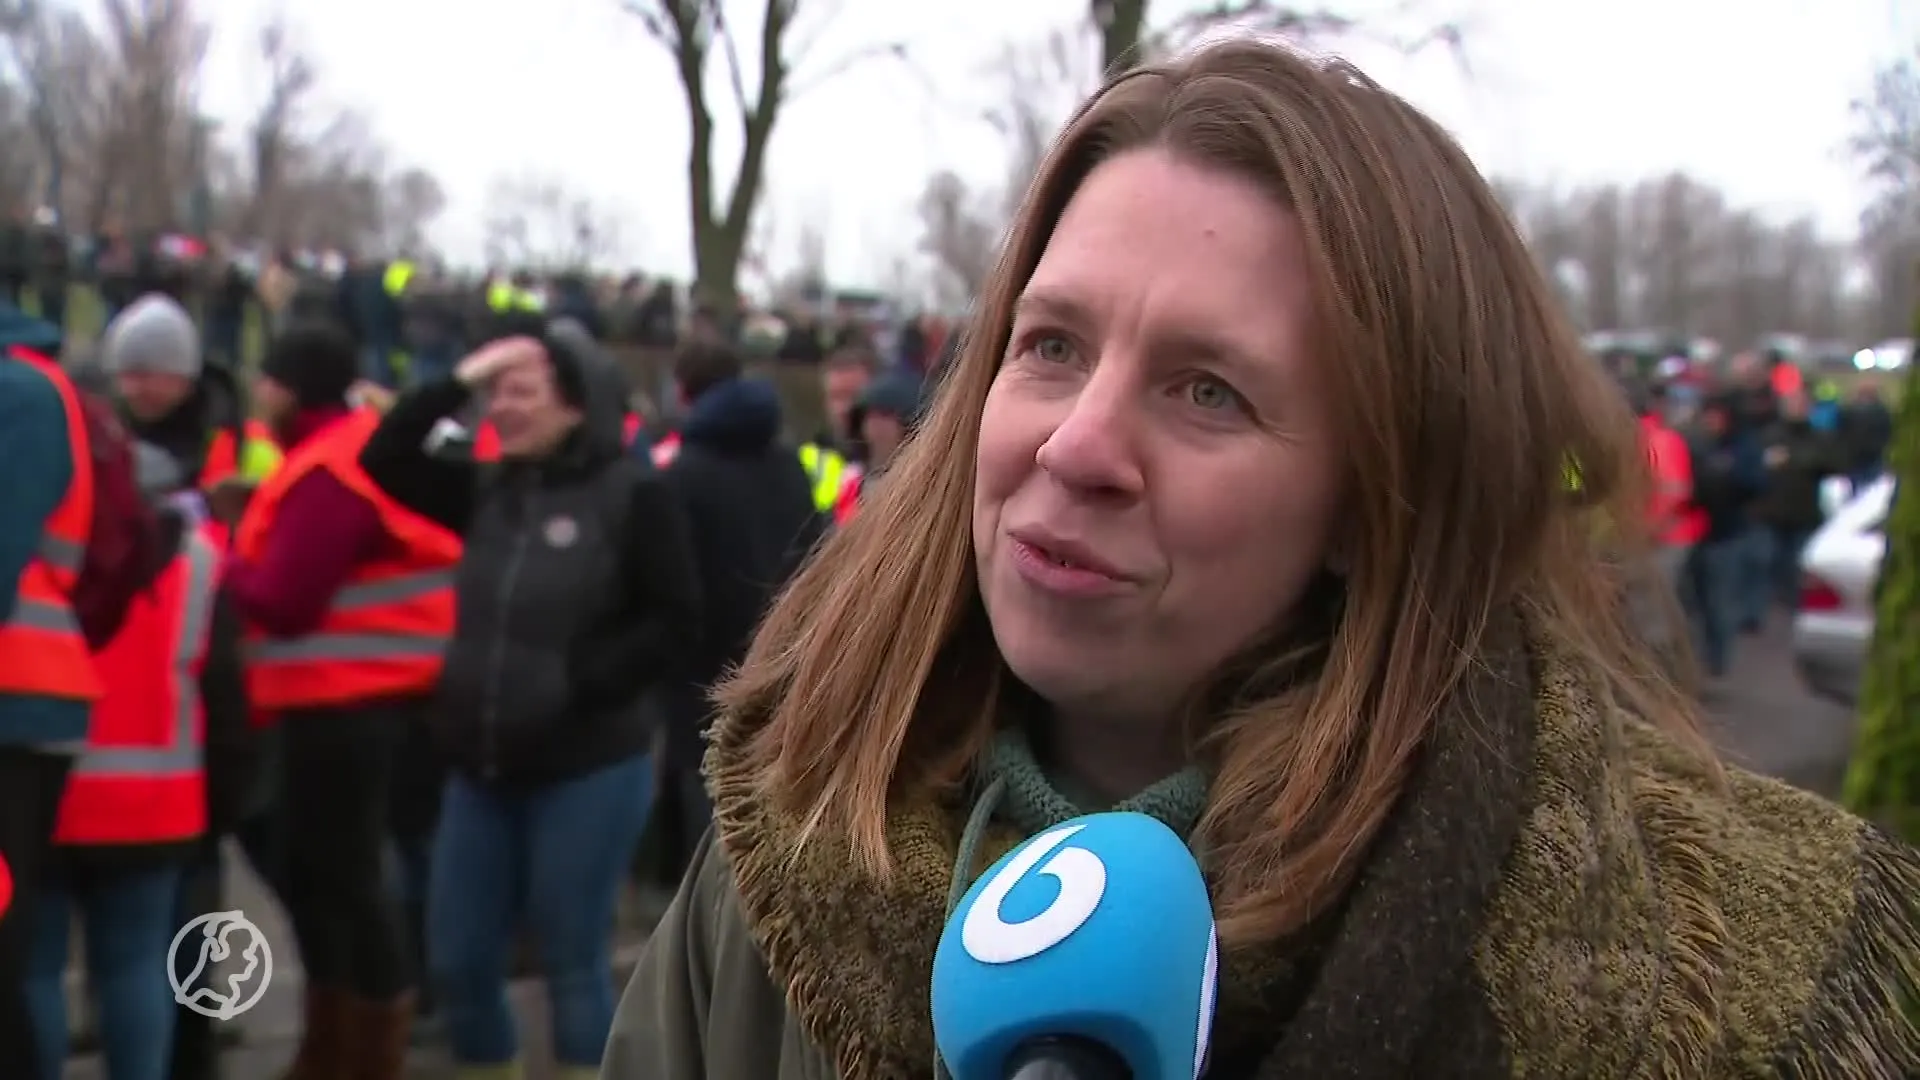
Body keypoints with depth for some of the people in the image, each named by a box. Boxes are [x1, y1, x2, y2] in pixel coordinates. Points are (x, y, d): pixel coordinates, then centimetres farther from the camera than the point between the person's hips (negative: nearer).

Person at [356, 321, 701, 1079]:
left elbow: (675, 624, -11)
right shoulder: (489, 492, 9)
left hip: (589, 770, -6)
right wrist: (457, 383, -3)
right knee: (456, 962, 10)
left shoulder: (633, 495, -9)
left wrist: (581, 681, -17)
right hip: (481, 769, 6)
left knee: (574, 963, 4)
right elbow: (384, 461, 6)